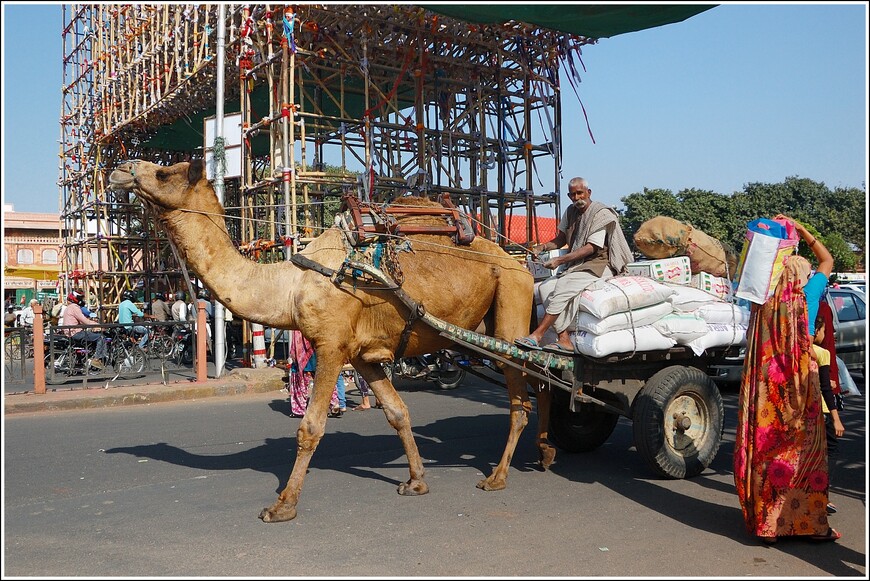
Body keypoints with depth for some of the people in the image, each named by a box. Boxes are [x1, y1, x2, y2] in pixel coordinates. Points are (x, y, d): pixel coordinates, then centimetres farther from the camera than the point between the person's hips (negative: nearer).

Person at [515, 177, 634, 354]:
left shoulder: (601, 214, -10)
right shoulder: (571, 211, 13)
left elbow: (590, 248, -18)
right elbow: (561, 239, 16)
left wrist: (560, 260, -25)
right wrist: (542, 247, -6)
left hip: (599, 265, -7)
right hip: (577, 266, 7)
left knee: (564, 285, -29)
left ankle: (537, 335, -28)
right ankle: (564, 339, -23)